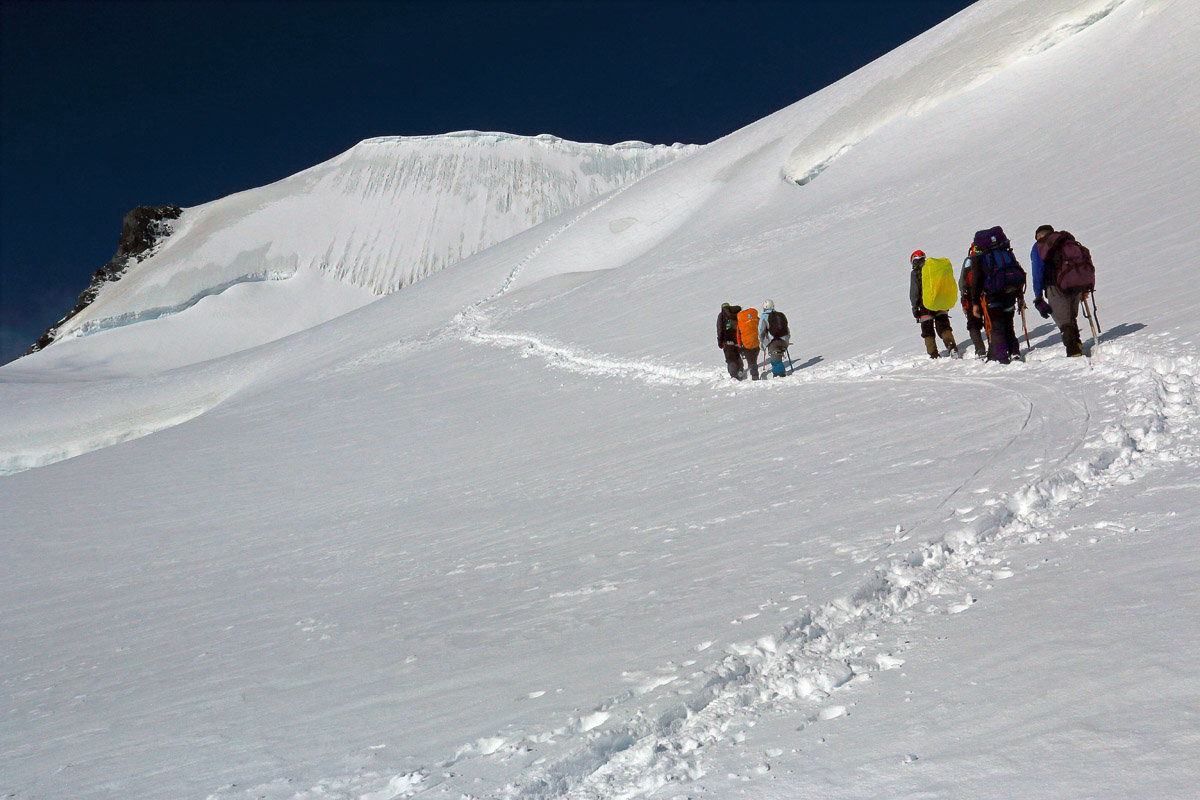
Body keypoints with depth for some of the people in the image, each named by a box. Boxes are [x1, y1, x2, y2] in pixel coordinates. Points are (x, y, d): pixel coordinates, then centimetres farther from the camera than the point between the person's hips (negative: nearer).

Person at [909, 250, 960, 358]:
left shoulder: (915, 273, -4)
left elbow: (914, 293, -8)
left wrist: (915, 308, -3)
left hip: (926, 306, -4)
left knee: (928, 332, 4)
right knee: (944, 327, 8)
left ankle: (934, 355, -1)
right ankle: (952, 347, -12)